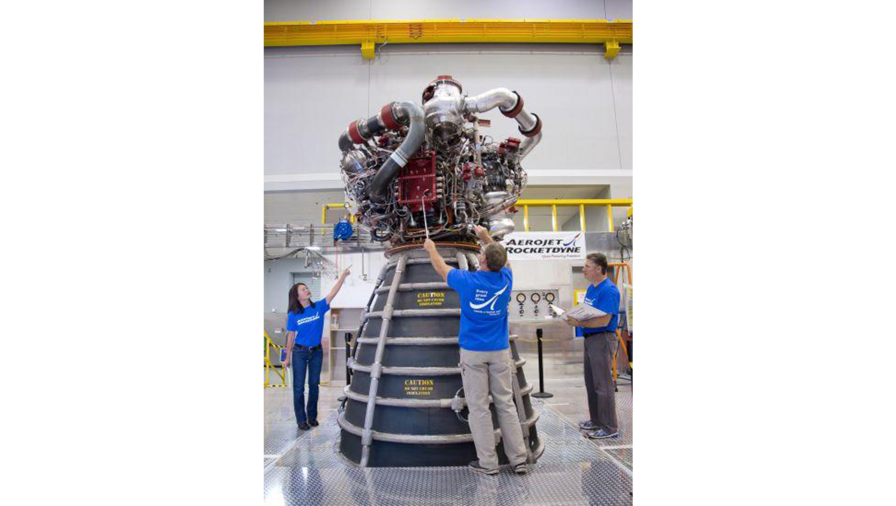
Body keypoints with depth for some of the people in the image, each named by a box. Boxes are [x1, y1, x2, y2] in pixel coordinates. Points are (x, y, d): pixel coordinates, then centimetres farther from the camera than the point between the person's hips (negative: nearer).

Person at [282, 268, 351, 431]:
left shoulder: (319, 307, -6)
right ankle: (301, 420, 16)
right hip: (299, 352, -2)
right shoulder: (293, 315, -9)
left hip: (317, 351, 2)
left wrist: (343, 276, -28)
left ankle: (312, 416, 28)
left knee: (314, 385, 13)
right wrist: (287, 358, 3)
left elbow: (333, 293, -17)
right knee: (299, 387, 3)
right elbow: (291, 337, -1)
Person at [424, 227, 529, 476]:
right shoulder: (505, 279, -2)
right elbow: (500, 259, 22)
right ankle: (519, 459, 13)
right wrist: (486, 237, 31)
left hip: (473, 352, -3)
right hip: (500, 352, 3)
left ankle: (488, 463, 9)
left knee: (478, 407, 3)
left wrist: (431, 248, 29)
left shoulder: (467, 281, -9)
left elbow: (442, 268, 11)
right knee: (506, 404, 9)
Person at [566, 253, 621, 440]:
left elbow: (603, 321, -24)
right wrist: (573, 317, 2)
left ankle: (609, 428, 7)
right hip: (590, 339, 10)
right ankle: (597, 420, 30)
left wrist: (579, 323, -19)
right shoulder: (591, 288, 12)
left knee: (603, 385, -3)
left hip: (602, 340, -10)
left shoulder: (609, 290, -18)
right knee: (591, 383, 17)